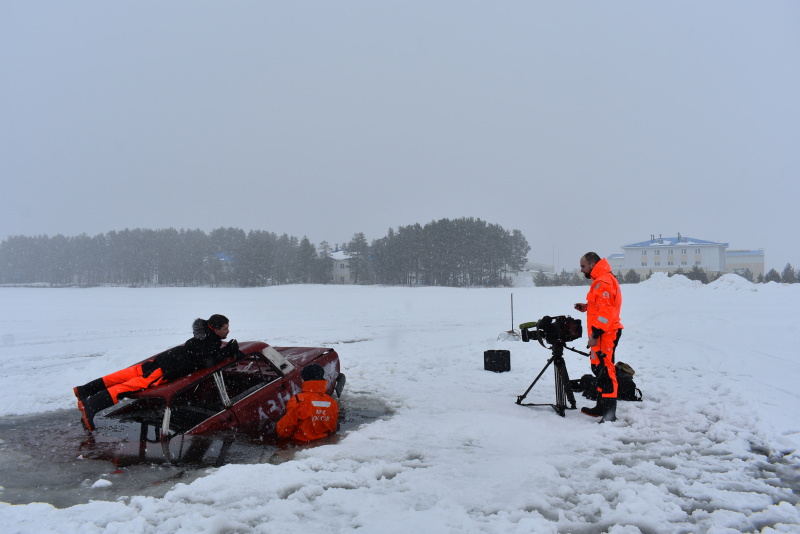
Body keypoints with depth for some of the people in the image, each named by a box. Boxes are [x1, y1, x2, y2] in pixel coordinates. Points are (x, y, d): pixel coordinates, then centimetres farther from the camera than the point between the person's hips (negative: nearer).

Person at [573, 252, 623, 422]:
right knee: (599, 368, 18)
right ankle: (602, 407, 28)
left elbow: (605, 311, -23)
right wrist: (586, 307, 14)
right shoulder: (601, 281, 18)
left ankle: (609, 412, -11)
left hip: (605, 334, -11)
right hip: (604, 333, 11)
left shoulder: (603, 282, -16)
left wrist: (595, 334, -23)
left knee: (605, 370, -11)